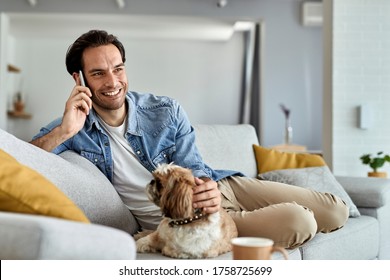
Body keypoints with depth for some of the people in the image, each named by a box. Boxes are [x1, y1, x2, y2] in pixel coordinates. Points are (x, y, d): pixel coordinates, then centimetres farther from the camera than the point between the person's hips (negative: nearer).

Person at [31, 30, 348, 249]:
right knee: (298, 223, -24)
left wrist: (207, 188, -29)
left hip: (221, 187, 4)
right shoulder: (75, 128, -6)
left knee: (336, 211, -1)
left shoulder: (167, 111, -3)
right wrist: (63, 131, -30)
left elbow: (193, 168, -5)